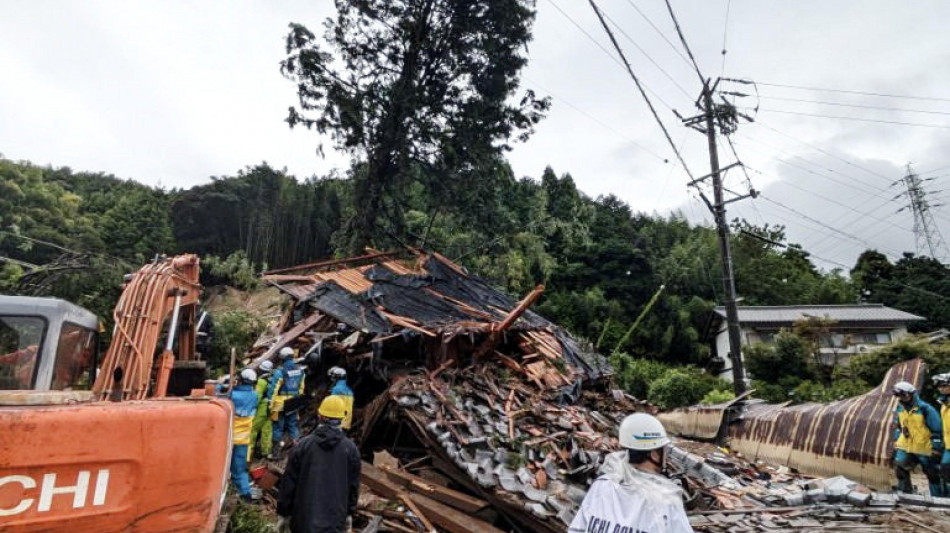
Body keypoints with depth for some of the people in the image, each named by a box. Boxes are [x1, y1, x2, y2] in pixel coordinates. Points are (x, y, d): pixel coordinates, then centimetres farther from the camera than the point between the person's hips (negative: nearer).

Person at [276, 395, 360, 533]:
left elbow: (289, 482, -3)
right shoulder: (350, 448, -5)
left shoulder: (304, 444, -8)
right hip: (335, 521, -1)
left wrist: (283, 513, 8)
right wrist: (349, 514, 16)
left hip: (304, 517, 1)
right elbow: (353, 485, 2)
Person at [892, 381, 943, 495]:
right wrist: (896, 442, 16)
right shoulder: (899, 408, 2)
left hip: (925, 449, -5)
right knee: (900, 469, 1)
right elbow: (898, 427, 16)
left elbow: (937, 431, -13)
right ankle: (905, 493, 17)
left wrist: (936, 449, -13)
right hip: (905, 447, 5)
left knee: (932, 475, 11)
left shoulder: (925, 409, -17)